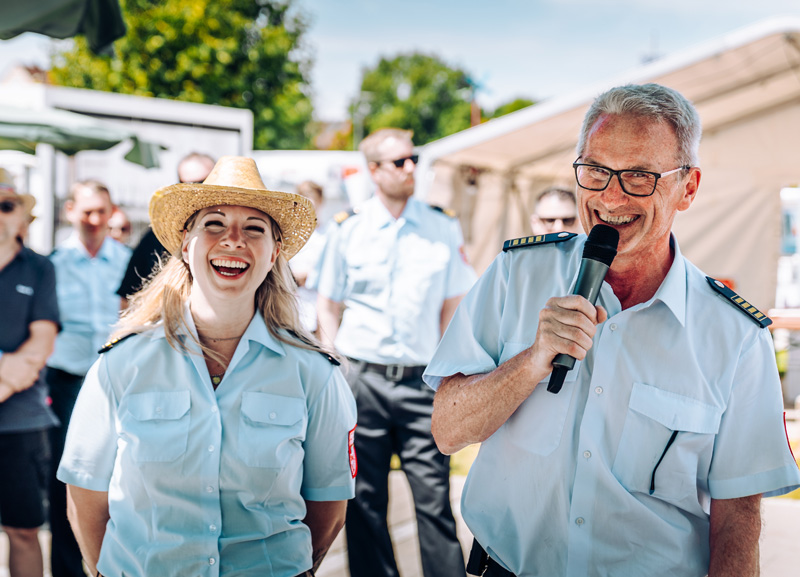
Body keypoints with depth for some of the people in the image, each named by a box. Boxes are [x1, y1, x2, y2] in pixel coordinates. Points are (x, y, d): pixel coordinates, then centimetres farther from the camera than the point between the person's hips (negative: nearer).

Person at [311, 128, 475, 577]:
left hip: (421, 379, 0)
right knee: (365, 501, 6)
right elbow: (328, 307, 11)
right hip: (363, 379, 1)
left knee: (434, 498, -3)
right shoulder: (348, 232, 5)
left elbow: (453, 306, 10)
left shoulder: (443, 229, 5)